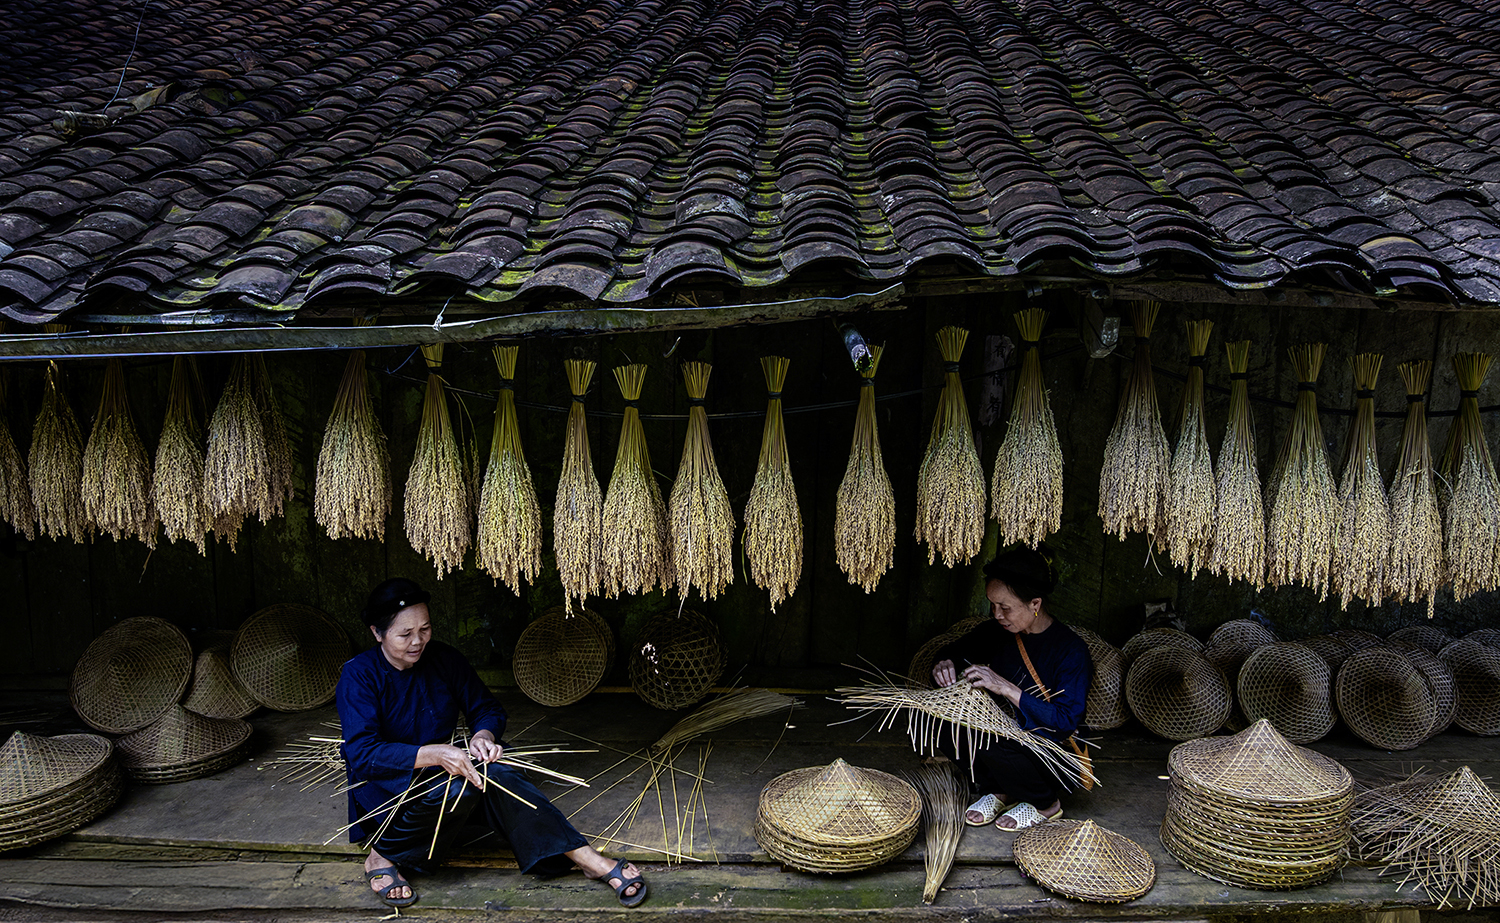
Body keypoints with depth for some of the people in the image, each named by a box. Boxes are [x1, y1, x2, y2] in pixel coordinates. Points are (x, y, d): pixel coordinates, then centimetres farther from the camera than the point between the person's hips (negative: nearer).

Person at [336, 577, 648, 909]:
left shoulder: (443, 659, -1)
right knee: (456, 787, -35)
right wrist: (435, 754, -37)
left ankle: (593, 861, -31)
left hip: (440, 769, 4)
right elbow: (362, 753, -25)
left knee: (497, 774, -28)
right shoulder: (358, 676, -16)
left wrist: (483, 735, -19)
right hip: (386, 787, -4)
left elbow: (487, 709, 6)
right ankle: (382, 856, -16)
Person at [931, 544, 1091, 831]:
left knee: (988, 741, -34)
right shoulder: (999, 631, -2)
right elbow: (954, 651, 12)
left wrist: (1006, 688, -31)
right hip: (1005, 734, 6)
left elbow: (1066, 721, -25)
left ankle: (1046, 803, -4)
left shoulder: (1071, 650, -19)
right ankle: (996, 791, 3)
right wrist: (944, 663, -13)